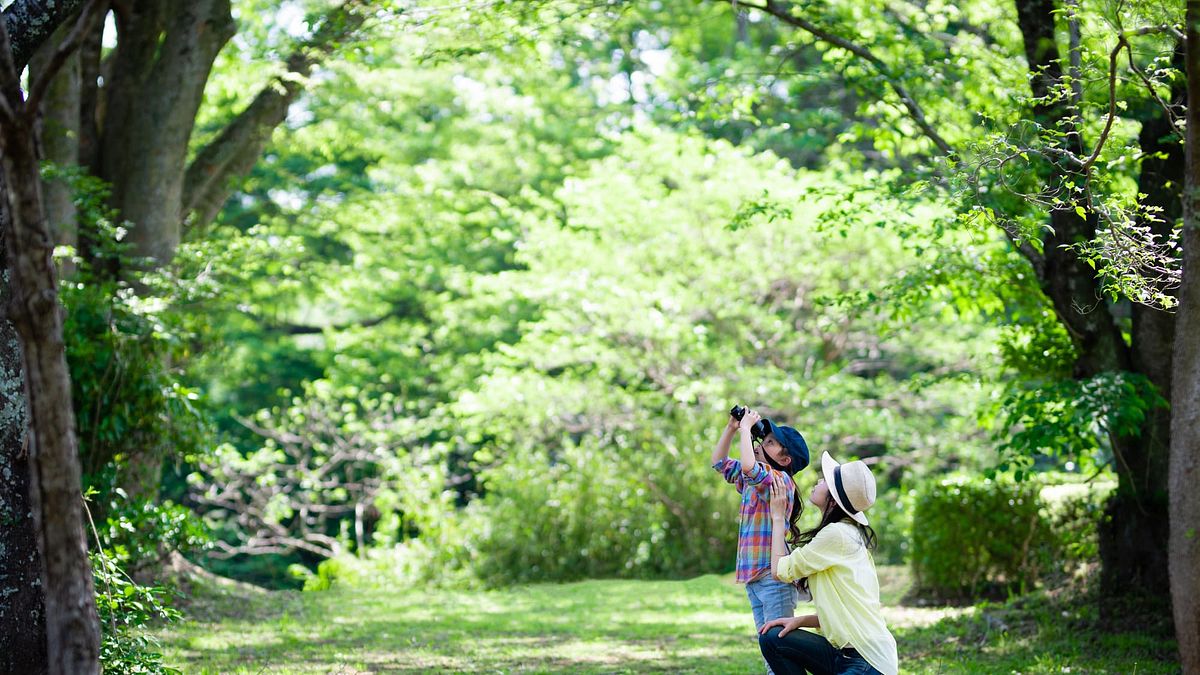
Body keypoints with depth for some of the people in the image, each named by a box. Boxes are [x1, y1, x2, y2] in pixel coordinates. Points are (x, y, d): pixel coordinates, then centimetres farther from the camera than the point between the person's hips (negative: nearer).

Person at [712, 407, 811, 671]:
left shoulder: (780, 479, -12)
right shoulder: (752, 480, 15)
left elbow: (748, 465, -31)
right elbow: (719, 462, 26)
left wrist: (745, 429, -17)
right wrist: (731, 428, 14)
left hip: (773, 576, -9)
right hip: (753, 577, 9)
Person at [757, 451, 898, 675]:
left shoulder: (837, 534, -13)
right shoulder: (850, 533, 16)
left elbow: (780, 570, -6)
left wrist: (778, 517, 6)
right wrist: (799, 621, 4)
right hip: (846, 653, 10)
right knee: (772, 638, 7)